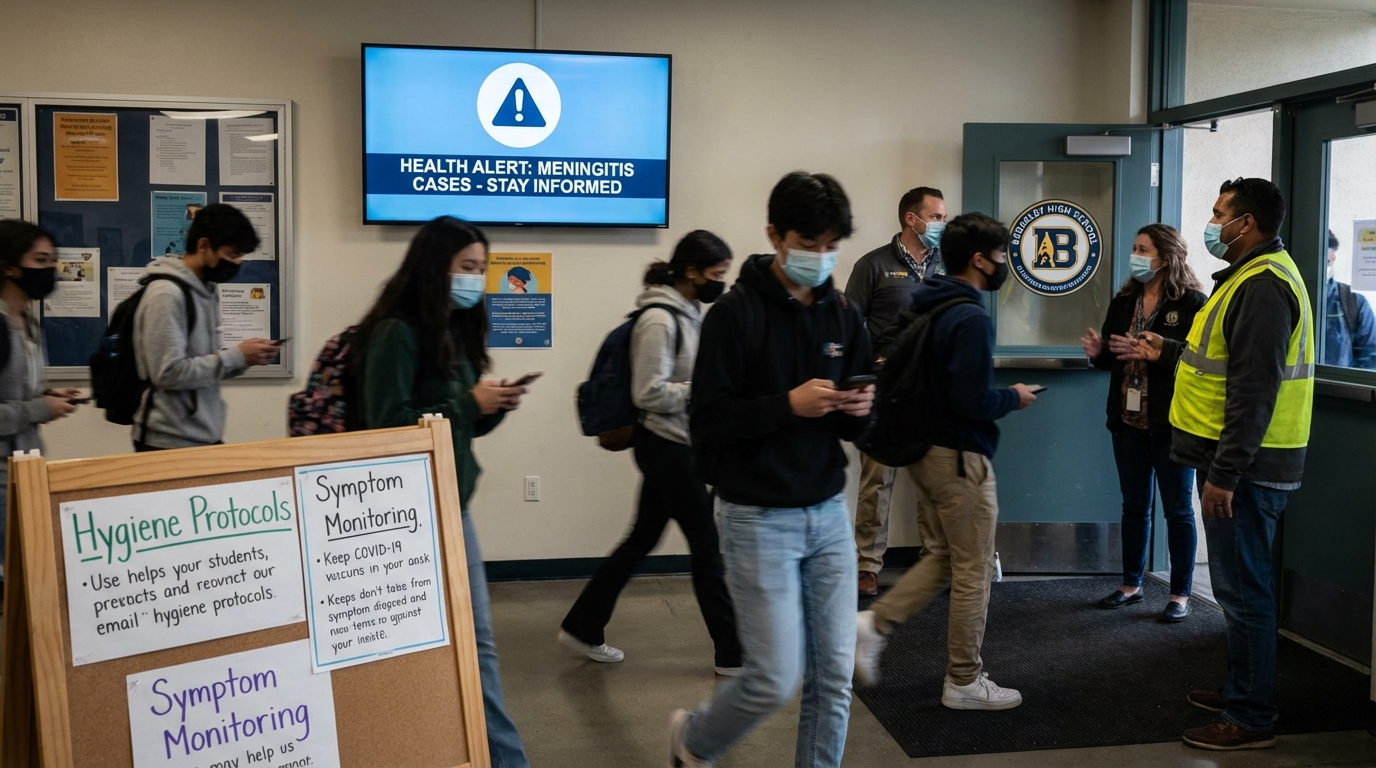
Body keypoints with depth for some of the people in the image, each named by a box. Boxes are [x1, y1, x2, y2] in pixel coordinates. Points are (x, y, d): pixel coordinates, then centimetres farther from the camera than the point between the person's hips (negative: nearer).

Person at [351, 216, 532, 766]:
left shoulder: (457, 330, 11)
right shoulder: (396, 333, -14)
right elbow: (388, 427, -19)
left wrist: (494, 406, -4)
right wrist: (470, 403, -19)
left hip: (453, 505, 8)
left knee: (475, 638, 11)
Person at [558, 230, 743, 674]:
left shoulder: (687, 313, 9)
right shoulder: (660, 320, -20)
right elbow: (649, 394, -22)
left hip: (675, 446, 10)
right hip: (667, 448, -10)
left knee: (642, 539, 16)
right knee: (707, 547, 0)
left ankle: (582, 628, 27)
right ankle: (733, 654, 12)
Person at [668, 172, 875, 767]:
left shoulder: (843, 315, 8)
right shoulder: (736, 314, -10)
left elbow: (855, 428, 13)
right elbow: (707, 422, -13)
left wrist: (860, 412, -10)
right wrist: (787, 404, -24)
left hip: (829, 515, 6)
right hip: (760, 519, -5)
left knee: (834, 678, 6)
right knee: (775, 682, -2)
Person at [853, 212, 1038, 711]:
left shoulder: (925, 308, 8)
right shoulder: (972, 318, -19)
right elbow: (972, 400, -24)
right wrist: (1014, 398, -5)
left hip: (925, 449, 9)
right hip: (961, 457, -9)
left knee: (942, 559, 19)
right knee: (973, 573, 4)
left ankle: (873, 625, 7)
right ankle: (964, 682, 15)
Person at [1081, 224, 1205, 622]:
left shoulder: (1192, 303, -11)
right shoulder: (1123, 301, 9)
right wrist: (1098, 352, -7)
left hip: (1172, 422, -6)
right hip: (1129, 420, 6)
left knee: (1178, 509, 7)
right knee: (1134, 505, 16)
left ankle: (1180, 594, 17)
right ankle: (1131, 584, 28)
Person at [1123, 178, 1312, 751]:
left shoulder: (1263, 285, -18)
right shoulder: (1252, 276, 16)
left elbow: (1255, 389, -24)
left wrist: (1224, 474, -24)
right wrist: (1167, 352, 26)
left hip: (1245, 466, -11)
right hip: (1236, 461, 11)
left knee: (1243, 589, -4)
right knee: (1240, 585, 18)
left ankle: (1249, 719, 5)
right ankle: (1242, 692, 30)